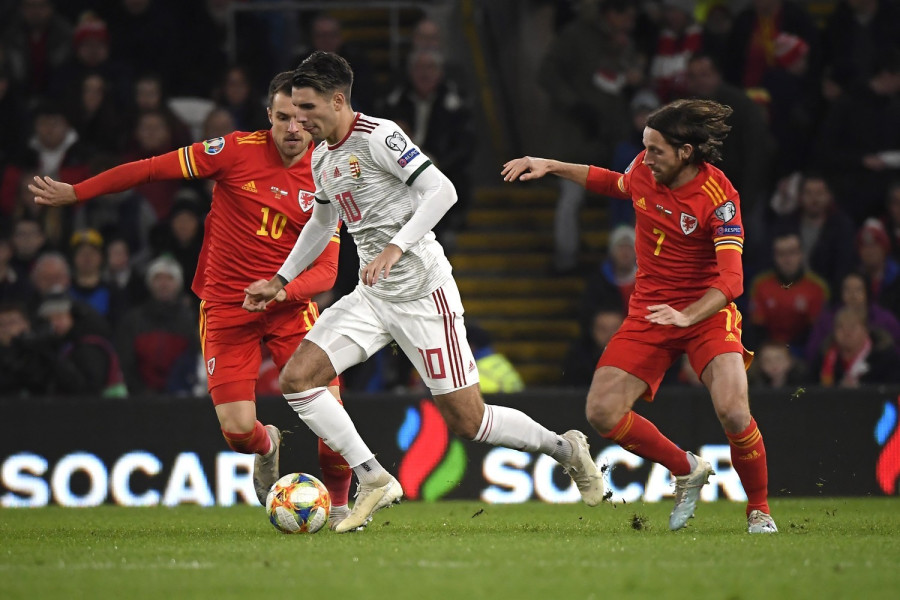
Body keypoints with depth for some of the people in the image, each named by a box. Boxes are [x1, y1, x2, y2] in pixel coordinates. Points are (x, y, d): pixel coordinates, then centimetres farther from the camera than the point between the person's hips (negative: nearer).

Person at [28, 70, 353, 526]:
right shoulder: (238, 151, -9)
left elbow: (325, 270, -8)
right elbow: (154, 168, -3)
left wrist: (281, 289, -28)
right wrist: (74, 193, -1)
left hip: (290, 302, 1)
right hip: (226, 305, -1)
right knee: (238, 431, -10)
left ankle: (339, 505, 13)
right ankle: (266, 447, 29)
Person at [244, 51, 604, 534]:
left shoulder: (377, 136, -15)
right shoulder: (322, 159, 11)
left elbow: (441, 190, -22)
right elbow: (321, 224, 29)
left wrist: (395, 248, -31)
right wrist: (280, 281, 27)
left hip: (422, 293, -8)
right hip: (371, 297, 8)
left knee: (467, 423, -4)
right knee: (296, 379, -9)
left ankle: (566, 449, 20)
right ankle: (375, 482, -5)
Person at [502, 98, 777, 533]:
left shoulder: (719, 197, -21)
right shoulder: (645, 169, -4)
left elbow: (730, 280, -30)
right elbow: (617, 184, 23)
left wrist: (686, 316, -46)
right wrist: (552, 167, 17)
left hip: (705, 312, -6)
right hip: (648, 310, 6)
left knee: (733, 411, -27)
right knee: (602, 412, -10)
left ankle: (759, 510, -2)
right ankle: (686, 470, 15)